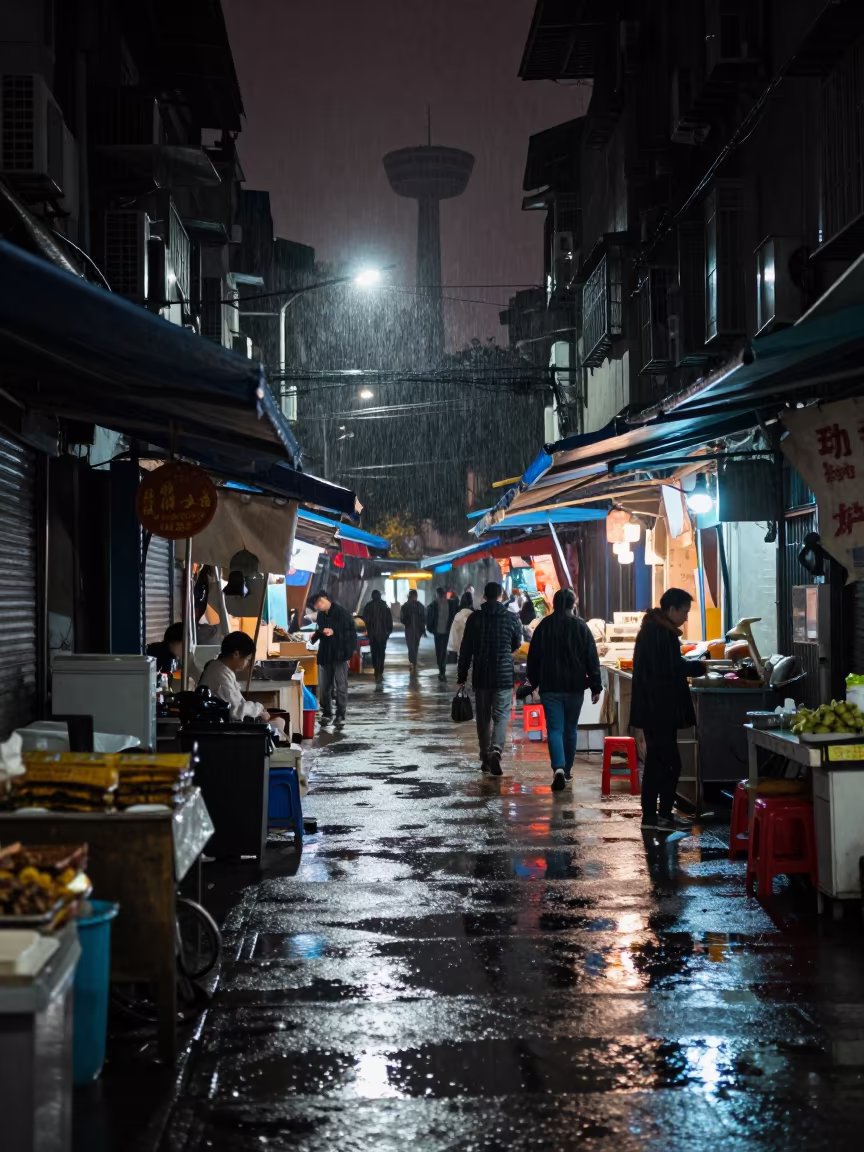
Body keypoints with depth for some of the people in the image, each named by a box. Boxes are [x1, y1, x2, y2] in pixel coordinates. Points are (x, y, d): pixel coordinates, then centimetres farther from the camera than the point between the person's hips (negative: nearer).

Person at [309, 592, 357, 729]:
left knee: (341, 687, 0)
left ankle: (340, 716, 5)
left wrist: (349, 653, -16)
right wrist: (314, 637, 0)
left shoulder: (342, 613, -12)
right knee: (324, 687, 10)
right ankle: (326, 713, 22)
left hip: (340, 655, -6)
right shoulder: (321, 615, 8)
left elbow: (351, 633, -11)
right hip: (325, 655, 6)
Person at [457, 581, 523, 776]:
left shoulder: (474, 618, -2)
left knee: (483, 717, 12)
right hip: (504, 675, -1)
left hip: (480, 676, 1)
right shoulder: (512, 619, -2)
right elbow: (516, 645, 14)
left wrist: (462, 676, 5)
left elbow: (465, 649, -1)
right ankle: (496, 750, -21)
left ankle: (485, 757, 16)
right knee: (501, 715, 1)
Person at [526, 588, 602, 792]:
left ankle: (558, 768, -23)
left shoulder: (544, 626, 1)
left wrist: (533, 682, 18)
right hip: (575, 685, 0)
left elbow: (533, 657, 6)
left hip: (550, 686, 0)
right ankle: (567, 770, 22)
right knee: (571, 729, 14)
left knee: (555, 729, -3)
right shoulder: (581, 626, -2)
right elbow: (592, 659, -3)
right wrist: (595, 687, 1)